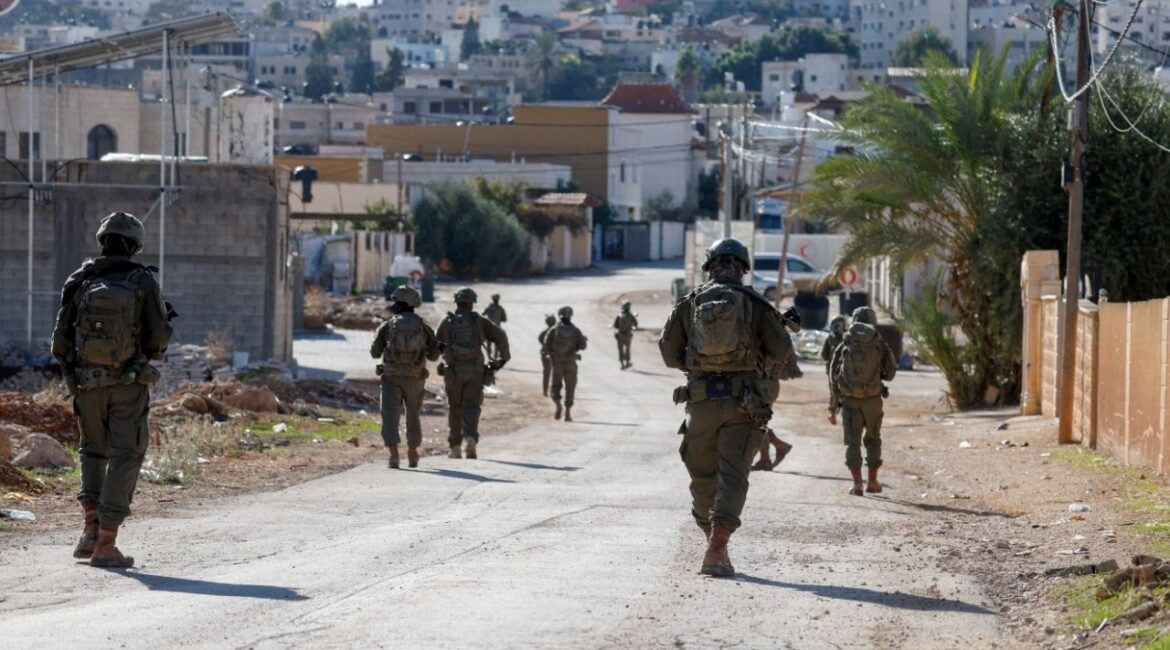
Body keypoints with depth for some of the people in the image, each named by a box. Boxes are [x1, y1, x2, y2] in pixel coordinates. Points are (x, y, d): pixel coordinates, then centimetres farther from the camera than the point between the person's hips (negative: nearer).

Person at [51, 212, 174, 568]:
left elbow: (61, 342, -1)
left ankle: (91, 529, 8)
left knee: (93, 453, 22)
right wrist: (166, 318, 16)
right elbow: (158, 340, -6)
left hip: (88, 383, 3)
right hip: (129, 385, -2)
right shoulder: (144, 281, -7)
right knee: (125, 459, 4)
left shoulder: (78, 282, -1)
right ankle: (105, 545, -2)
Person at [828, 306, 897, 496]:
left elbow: (833, 372, 4)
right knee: (873, 439, 16)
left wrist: (837, 396, 16)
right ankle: (872, 482, 19)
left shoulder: (845, 345, 0)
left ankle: (857, 484, -4)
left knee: (853, 441, 4)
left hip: (849, 400, 0)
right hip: (873, 399, 0)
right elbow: (891, 371, 1)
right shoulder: (879, 344, -3)